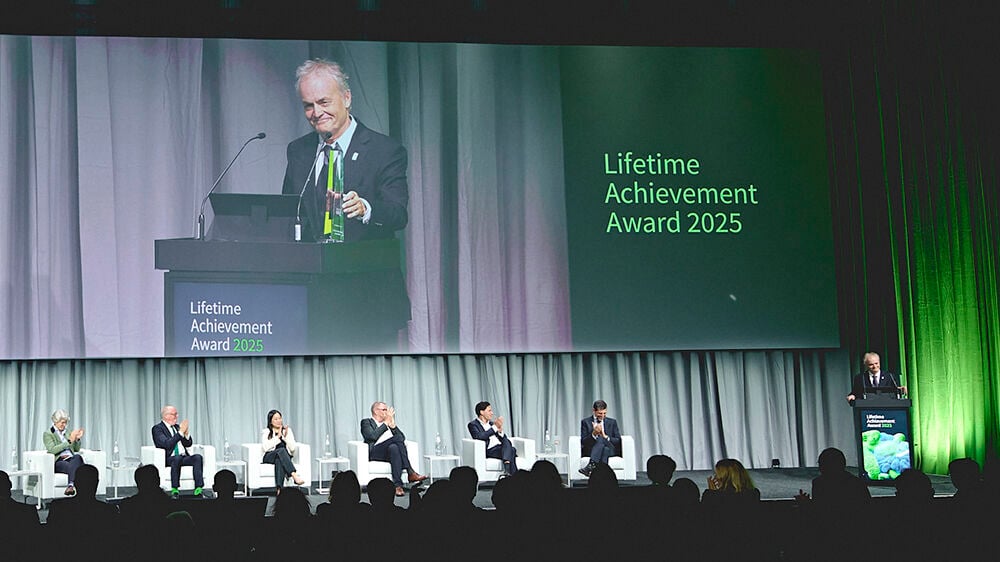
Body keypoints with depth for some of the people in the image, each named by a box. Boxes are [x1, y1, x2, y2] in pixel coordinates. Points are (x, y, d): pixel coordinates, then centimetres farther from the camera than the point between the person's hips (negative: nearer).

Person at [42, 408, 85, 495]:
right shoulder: (48, 434, 7)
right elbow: (52, 449, -12)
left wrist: (77, 439, 6)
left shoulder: (67, 432, 25)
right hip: (58, 461, -5)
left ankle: (71, 486, -47)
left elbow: (76, 449, 27)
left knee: (77, 457, -35)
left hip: (71, 459, 5)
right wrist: (69, 441, -17)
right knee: (72, 467, -39)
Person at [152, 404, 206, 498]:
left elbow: (189, 444, 20)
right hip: (168, 459, -6)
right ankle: (174, 490, -34)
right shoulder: (157, 428, 0)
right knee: (177, 458, -39)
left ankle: (198, 490, -32)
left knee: (198, 457, -24)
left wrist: (186, 433, 0)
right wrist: (181, 432, -17)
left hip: (184, 457, 6)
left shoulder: (176, 426, 22)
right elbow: (167, 444, -17)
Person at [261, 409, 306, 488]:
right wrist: (278, 437, -10)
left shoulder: (288, 430, 16)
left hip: (285, 456, 1)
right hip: (269, 457, -1)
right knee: (281, 450, -36)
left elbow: (292, 448, 3)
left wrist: (286, 436, -9)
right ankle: (295, 476, -53)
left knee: (279, 461, -39)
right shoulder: (265, 432, 11)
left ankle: (279, 489, -55)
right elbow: (266, 447, -8)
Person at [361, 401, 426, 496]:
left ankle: (398, 485, -43)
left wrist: (392, 424, 2)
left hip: (391, 449, 5)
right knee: (398, 438, -29)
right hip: (375, 452, -4)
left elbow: (403, 438, 14)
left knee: (394, 447, -33)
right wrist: (386, 423, -3)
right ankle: (410, 473, -36)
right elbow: (372, 436, -10)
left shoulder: (389, 423, 29)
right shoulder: (366, 422, 13)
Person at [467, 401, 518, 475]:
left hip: (502, 448, 6)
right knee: (511, 450, -29)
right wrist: (495, 427, -16)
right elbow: (479, 437, -17)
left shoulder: (491, 423, 24)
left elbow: (504, 439, 19)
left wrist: (500, 431, -3)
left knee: (507, 442, -29)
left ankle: (507, 471, -41)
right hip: (490, 451, -6)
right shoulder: (473, 424, 4)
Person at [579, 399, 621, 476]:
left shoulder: (612, 422, 16)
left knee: (601, 439, -35)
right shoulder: (585, 422, 11)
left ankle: (591, 466, -51)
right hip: (590, 449, -1)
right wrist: (593, 434, -17)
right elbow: (583, 442, 1)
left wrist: (605, 437, -10)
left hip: (610, 450, 1)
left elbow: (618, 441, 8)